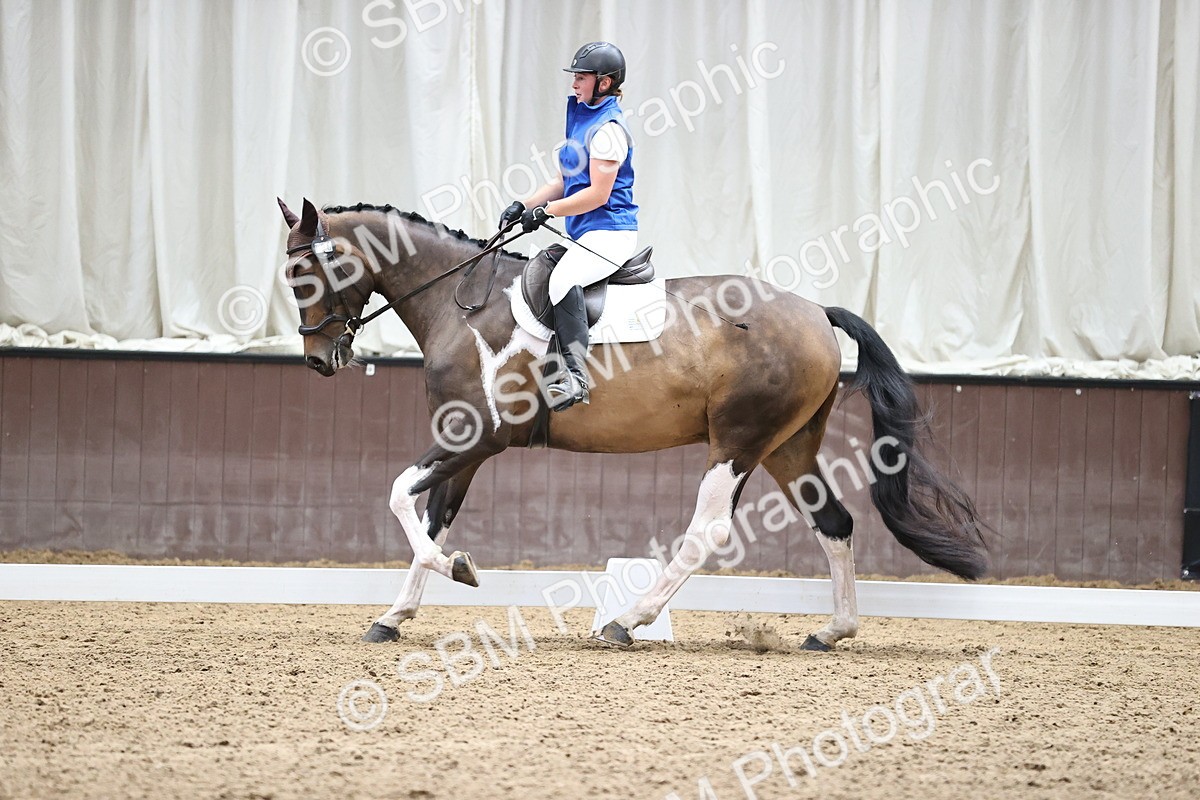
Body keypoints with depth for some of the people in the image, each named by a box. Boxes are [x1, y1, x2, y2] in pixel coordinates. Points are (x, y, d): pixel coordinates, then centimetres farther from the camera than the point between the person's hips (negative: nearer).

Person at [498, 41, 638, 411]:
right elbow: (565, 181, 22)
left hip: (609, 232, -11)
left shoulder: (608, 128, -13)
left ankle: (575, 372, -43)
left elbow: (598, 193, -19)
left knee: (564, 279, -35)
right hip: (584, 233, 11)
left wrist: (547, 211, -16)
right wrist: (524, 205, 9)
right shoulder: (580, 115, 18)